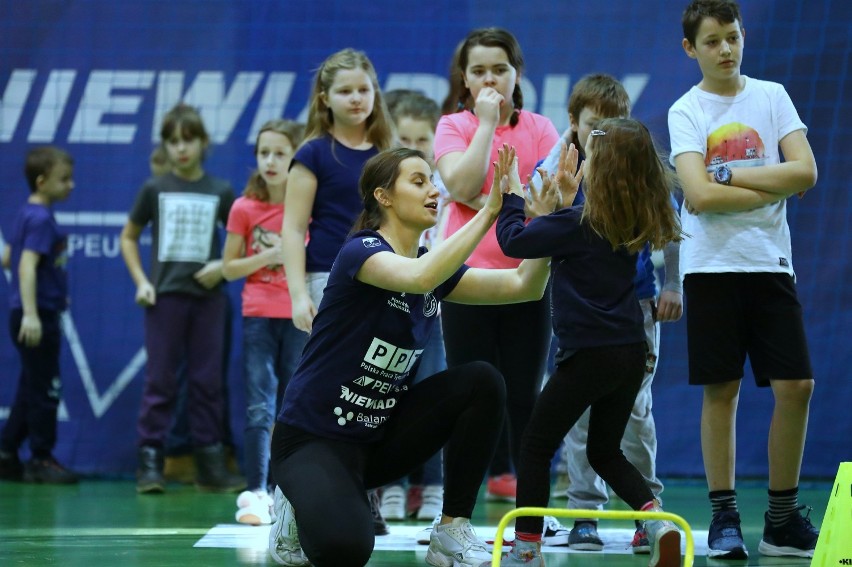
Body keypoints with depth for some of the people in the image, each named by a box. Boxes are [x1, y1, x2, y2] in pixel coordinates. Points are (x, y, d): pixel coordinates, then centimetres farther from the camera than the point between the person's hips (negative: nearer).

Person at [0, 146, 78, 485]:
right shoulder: (41, 219, -15)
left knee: (30, 390, 15)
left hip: (38, 314, 9)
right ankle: (41, 460, 4)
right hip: (39, 315, -9)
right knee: (44, 389, -2)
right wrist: (30, 314, -31)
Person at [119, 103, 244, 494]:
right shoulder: (154, 190, 4)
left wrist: (223, 265, -5)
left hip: (208, 295, 1)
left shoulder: (220, 192, 5)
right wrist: (141, 281, 1)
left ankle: (210, 464, 8)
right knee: (160, 380, -2)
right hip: (165, 295, -1)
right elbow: (128, 237, 11)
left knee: (207, 380, 3)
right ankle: (149, 463, 1)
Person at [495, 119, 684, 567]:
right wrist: (568, 198, 22)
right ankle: (655, 519, -1)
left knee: (536, 446, 5)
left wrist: (512, 195, 6)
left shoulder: (575, 224, -15)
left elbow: (514, 240, -7)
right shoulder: (636, 224, 6)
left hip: (589, 354, -7)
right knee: (604, 451, 20)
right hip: (631, 351, 7)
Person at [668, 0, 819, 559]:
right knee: (721, 391, -1)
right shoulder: (685, 112, 0)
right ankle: (724, 518, 8)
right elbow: (698, 196, -13)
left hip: (771, 262, 2)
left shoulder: (772, 96, 7)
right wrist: (771, 189, -7)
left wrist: (730, 175, -8)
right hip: (712, 266, -2)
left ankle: (783, 519, 7)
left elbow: (805, 173, -5)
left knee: (795, 386, -3)